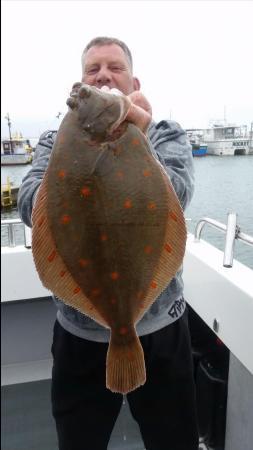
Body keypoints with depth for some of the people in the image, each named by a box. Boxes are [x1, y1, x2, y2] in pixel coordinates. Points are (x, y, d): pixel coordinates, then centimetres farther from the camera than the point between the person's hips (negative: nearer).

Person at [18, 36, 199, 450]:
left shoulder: (167, 135, -1)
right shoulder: (55, 142, 0)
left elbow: (175, 197, -20)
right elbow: (30, 207, -18)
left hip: (159, 325, 0)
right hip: (80, 331, 1)